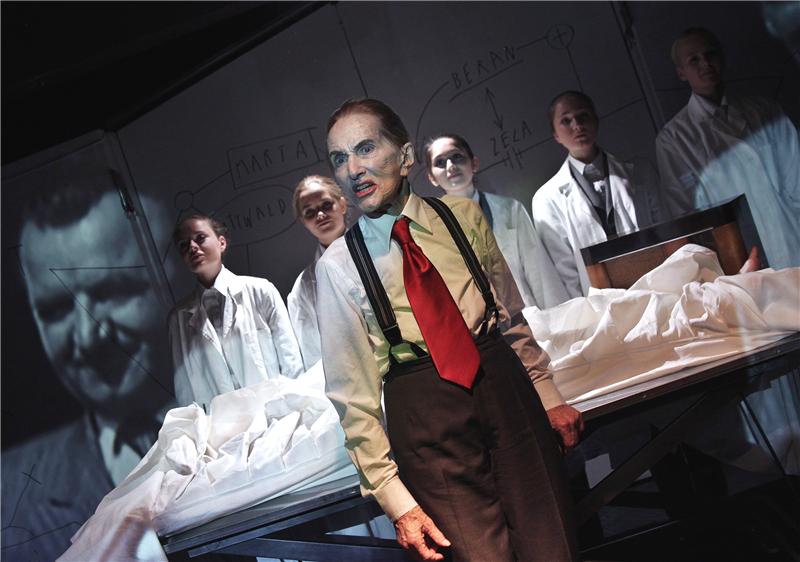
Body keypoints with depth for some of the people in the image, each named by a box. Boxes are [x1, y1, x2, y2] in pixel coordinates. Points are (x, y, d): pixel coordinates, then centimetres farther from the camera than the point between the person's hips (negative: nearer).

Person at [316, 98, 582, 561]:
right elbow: (353, 392, -1)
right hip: (424, 415, -2)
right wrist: (395, 499, -4)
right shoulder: (338, 265, -2)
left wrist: (548, 396, 11)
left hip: (505, 385, 2)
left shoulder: (463, 215, 5)